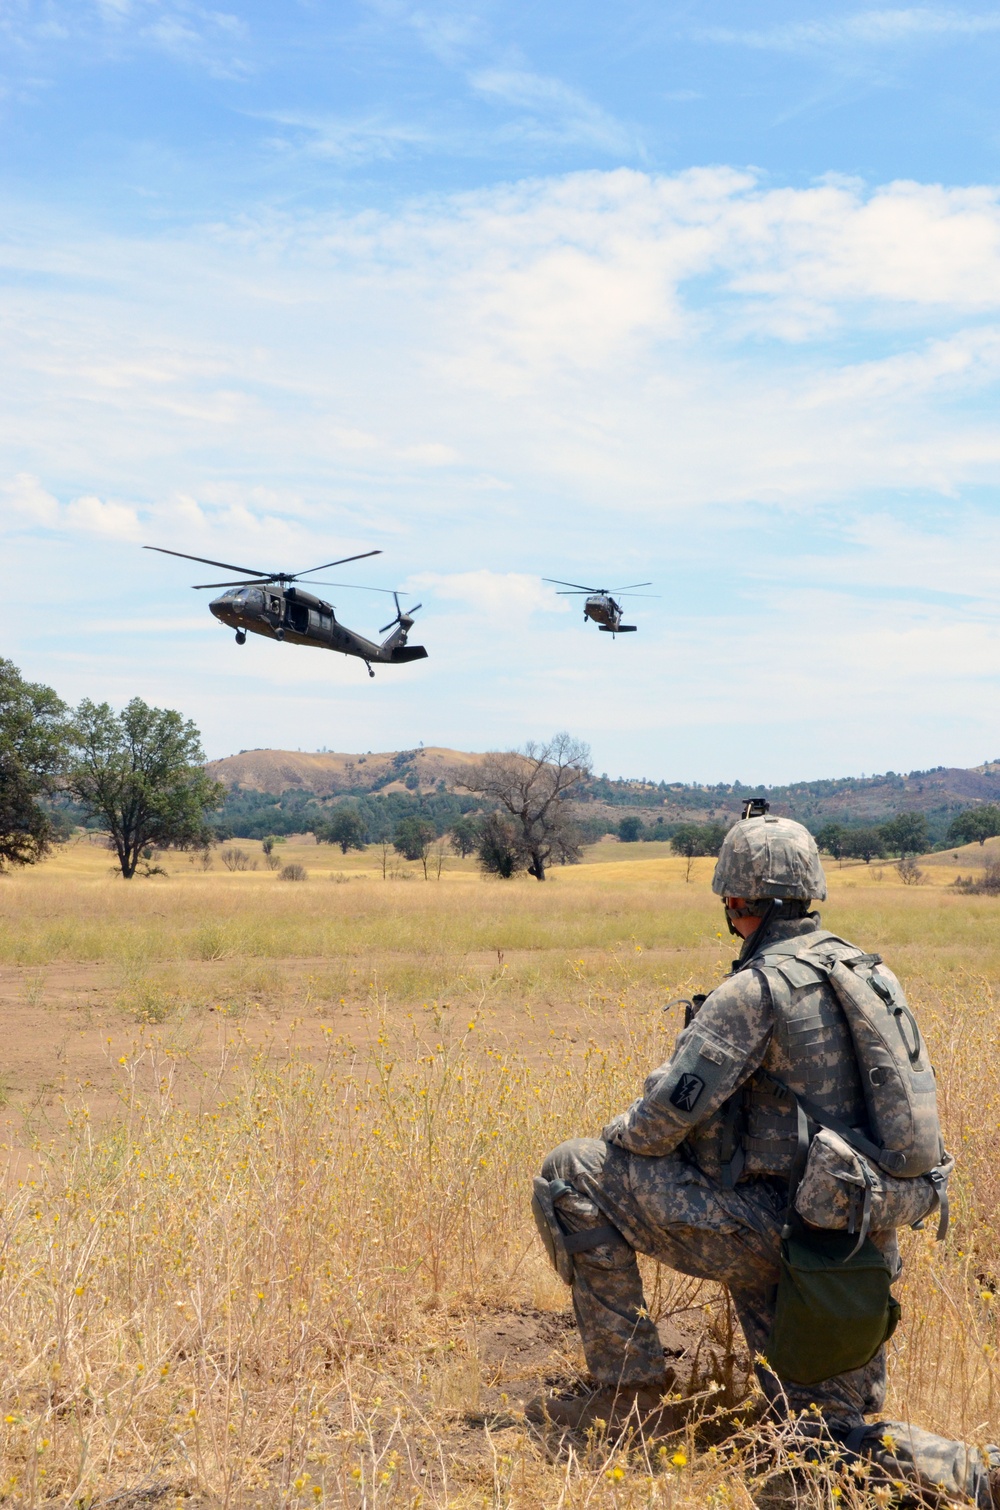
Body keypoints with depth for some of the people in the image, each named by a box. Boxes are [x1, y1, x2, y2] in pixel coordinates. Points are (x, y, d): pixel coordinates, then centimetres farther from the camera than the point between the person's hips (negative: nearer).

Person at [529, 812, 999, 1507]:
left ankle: (630, 1383, 4)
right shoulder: (869, 974, 10)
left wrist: (614, 1139, 3)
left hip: (770, 1230, -8)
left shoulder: (757, 988, -16)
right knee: (831, 1439, 22)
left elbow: (673, 1107, -18)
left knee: (571, 1177, -1)